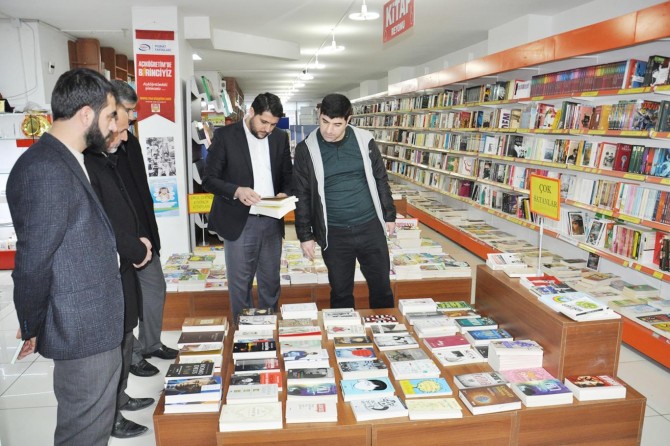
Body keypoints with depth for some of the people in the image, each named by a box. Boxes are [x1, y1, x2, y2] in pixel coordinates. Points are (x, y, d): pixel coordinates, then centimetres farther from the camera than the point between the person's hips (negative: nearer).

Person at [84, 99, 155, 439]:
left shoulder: (104, 160, 9)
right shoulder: (83, 165, -23)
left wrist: (137, 241, 1)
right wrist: (138, 249, -12)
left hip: (119, 270, 10)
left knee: (122, 342, 22)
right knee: (114, 346, 6)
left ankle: (119, 399, 41)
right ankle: (110, 418, 25)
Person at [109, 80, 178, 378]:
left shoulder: (130, 141, 9)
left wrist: (149, 231, 14)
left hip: (140, 235, 8)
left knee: (155, 287, 15)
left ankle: (150, 344, 33)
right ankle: (130, 355, 25)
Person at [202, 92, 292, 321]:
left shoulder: (280, 137, 6)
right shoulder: (225, 135, -5)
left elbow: (287, 176, 13)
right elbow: (209, 179, -6)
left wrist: (284, 194, -9)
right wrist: (236, 191, -24)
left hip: (272, 222, 4)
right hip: (239, 223, -3)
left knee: (271, 282, 14)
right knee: (240, 284, 7)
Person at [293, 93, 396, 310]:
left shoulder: (365, 140, -2)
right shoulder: (306, 149, -6)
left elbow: (380, 179, 8)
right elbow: (302, 195, -1)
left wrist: (389, 215, 9)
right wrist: (305, 235, -2)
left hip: (370, 226, 1)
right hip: (333, 234, -1)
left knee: (382, 286, 12)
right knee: (340, 292, 11)